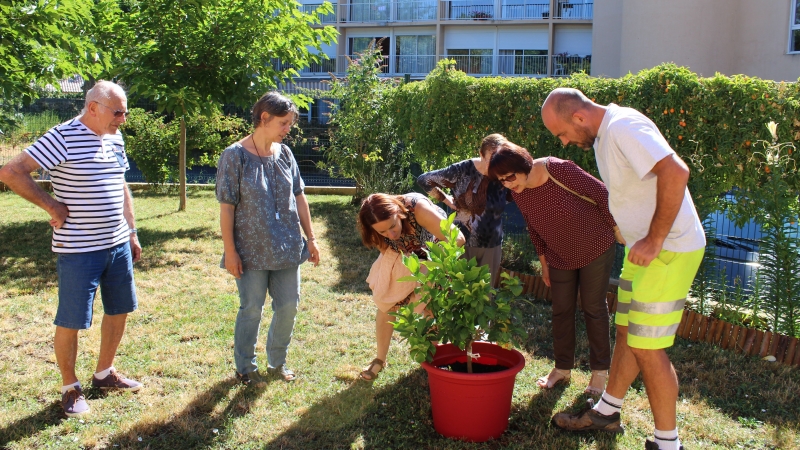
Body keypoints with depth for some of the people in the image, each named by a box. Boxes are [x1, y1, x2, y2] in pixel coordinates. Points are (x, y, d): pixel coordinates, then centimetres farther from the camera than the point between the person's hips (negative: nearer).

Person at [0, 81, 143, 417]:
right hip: (78, 249, -7)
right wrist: (52, 206, -15)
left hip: (118, 244, 7)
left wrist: (132, 233, 16)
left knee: (119, 309, 16)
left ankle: (104, 373, 34)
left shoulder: (115, 138, 8)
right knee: (71, 320, 3)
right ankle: (70, 387, 20)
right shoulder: (63, 137, -15)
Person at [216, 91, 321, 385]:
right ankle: (245, 368, 24)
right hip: (252, 250, -5)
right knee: (251, 309, 5)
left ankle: (277, 363, 29)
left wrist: (310, 238, 10)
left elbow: (299, 198, 10)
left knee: (288, 306, 9)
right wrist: (229, 251, -12)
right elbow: (226, 207, -11)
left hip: (287, 248, 5)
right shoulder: (235, 156, -11)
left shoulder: (284, 153, 5)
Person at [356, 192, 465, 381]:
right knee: (385, 304, 0)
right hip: (402, 258, 3)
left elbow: (457, 239, -41)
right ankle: (380, 360, 18)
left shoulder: (417, 208, -42)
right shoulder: (377, 229, -29)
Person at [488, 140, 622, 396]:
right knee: (561, 310, 10)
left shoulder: (560, 170, -29)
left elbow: (602, 195, -21)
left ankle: (600, 371, 17)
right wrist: (544, 264, 10)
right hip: (560, 257, 5)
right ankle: (563, 368, 24)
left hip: (595, 248, -5)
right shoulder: (518, 193, -11)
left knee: (594, 308, 4)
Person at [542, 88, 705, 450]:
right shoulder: (602, 134, 10)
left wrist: (655, 239, -27)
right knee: (627, 332, 20)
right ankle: (606, 412, 36)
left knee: (647, 347, -3)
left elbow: (675, 172, -32)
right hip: (642, 248, 10)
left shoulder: (623, 126, -21)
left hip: (669, 250, -10)